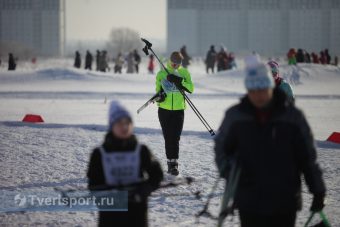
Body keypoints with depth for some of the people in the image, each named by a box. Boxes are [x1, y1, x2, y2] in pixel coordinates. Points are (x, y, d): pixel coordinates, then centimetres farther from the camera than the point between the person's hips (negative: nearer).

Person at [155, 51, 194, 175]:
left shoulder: (184, 72, 4)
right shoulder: (161, 74, 5)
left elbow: (191, 88, -5)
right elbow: (158, 89, 14)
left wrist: (180, 82, -20)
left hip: (179, 110, -1)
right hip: (164, 109, 1)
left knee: (175, 137, -9)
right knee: (168, 137, 3)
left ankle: (173, 163, -9)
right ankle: (171, 162, 10)